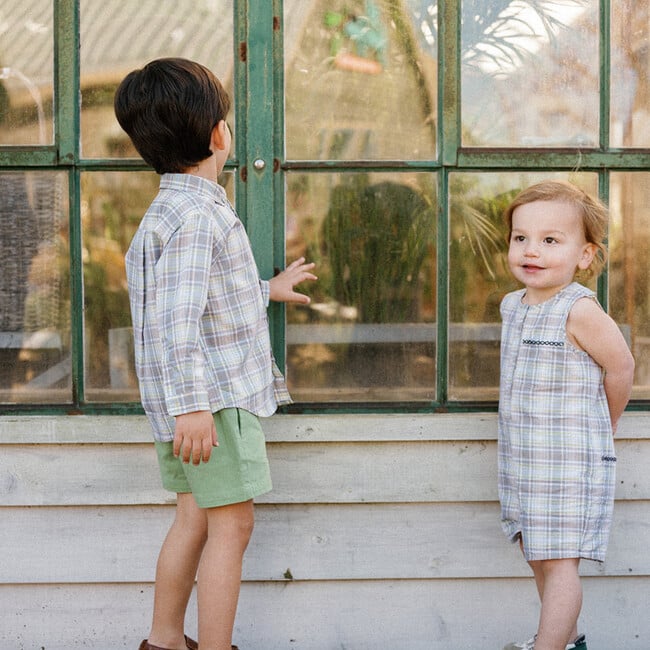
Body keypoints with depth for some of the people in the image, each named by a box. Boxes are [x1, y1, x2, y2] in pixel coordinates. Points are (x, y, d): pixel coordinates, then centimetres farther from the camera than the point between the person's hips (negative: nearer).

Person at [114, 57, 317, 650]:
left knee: (194, 517, 15)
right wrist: (191, 404, -31)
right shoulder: (197, 214, -17)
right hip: (213, 395, -10)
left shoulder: (169, 210, 16)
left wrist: (268, 290, 41)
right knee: (232, 524, -4)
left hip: (193, 399, 10)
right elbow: (177, 315, -26)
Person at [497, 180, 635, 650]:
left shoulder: (580, 311, -18)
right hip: (521, 457, 8)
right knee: (538, 555, 17)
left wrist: (604, 425, 6)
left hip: (570, 461, -8)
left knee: (558, 560, -7)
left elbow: (621, 367, -8)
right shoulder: (512, 305, 6)